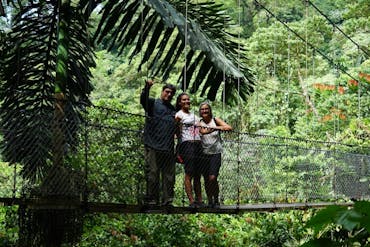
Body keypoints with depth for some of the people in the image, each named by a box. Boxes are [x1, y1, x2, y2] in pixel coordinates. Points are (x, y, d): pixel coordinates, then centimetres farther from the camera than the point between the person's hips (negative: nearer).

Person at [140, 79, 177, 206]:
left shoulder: (173, 109, 22)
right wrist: (147, 87, -34)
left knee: (169, 176, 5)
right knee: (152, 174, -5)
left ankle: (167, 202, 10)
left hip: (168, 149, 5)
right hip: (153, 147, -5)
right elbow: (143, 100, -16)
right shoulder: (153, 103, 7)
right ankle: (151, 201, -1)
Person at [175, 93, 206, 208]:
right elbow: (177, 132, -2)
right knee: (189, 174, -10)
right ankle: (191, 201, -10)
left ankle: (199, 200, 9)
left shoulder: (194, 115, 23)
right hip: (187, 144, -7)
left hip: (198, 145, 7)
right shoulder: (179, 115, 2)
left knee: (197, 175, 6)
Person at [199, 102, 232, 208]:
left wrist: (216, 128, -25)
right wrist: (212, 129, -36)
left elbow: (229, 128, -12)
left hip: (216, 153, -2)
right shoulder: (200, 123, 5)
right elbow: (203, 131, -17)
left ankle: (216, 200, 5)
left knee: (213, 178, -13)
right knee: (207, 180, 5)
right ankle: (210, 201, 20)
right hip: (204, 153, 2)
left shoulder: (215, 120, 3)